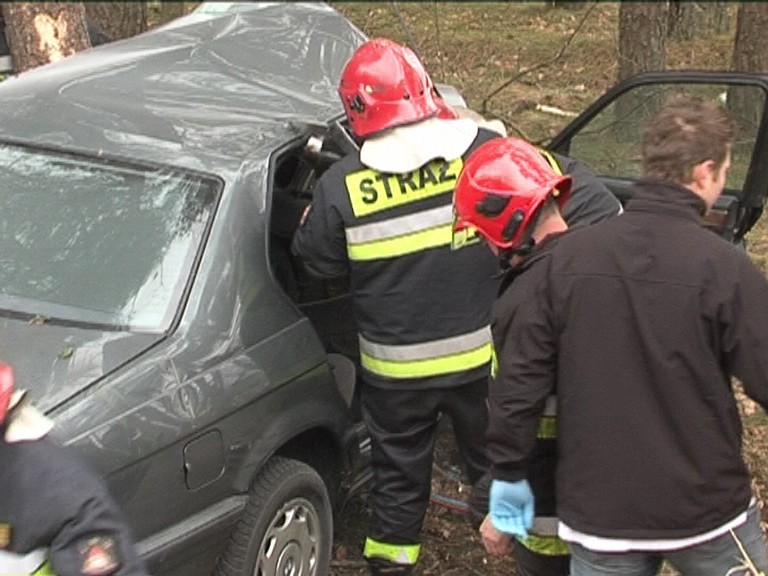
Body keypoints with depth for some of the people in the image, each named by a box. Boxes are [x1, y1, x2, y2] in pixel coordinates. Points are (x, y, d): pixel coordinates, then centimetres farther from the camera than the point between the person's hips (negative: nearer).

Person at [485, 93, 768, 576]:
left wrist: (508, 472, 8)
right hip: (706, 514, -2)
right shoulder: (724, 268, -15)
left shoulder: (570, 254, -4)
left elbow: (525, 373, -2)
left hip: (598, 515, 3)